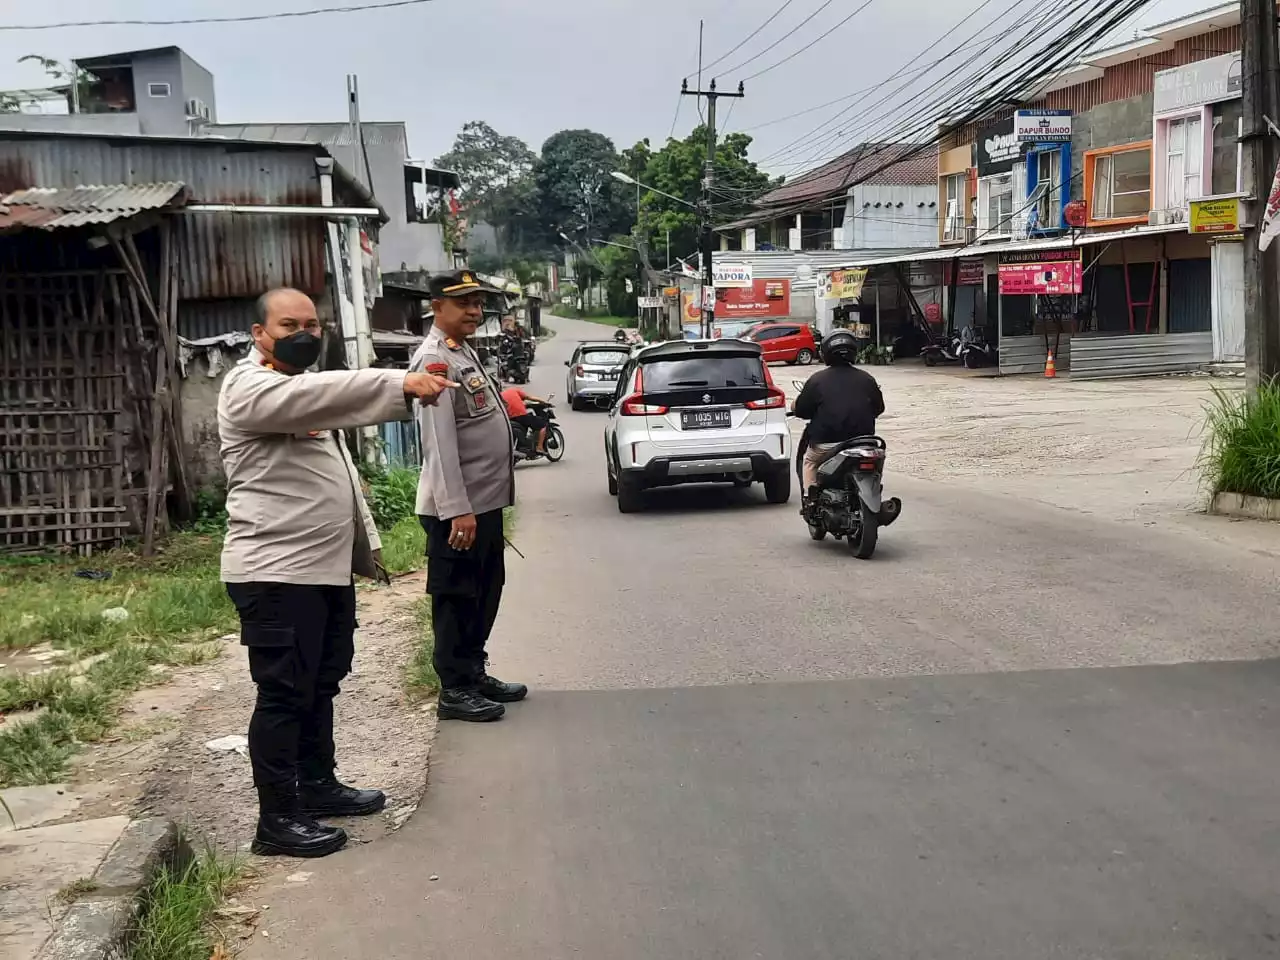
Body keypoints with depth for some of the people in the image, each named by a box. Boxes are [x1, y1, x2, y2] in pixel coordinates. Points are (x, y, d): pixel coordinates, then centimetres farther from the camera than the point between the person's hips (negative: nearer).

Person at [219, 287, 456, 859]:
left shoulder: (304, 389, 19)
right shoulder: (250, 387, -13)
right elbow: (326, 394, -33)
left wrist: (366, 542, 23)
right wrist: (403, 384, -39)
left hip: (328, 567, 10)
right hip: (276, 572, -10)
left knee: (320, 685, 19)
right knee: (284, 696, -4)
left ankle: (318, 785, 33)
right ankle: (277, 820, 5)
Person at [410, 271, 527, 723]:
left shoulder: (464, 351, 15)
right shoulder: (435, 359, -16)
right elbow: (439, 442, -23)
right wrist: (457, 510, -26)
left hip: (486, 501, 10)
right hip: (458, 508, -10)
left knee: (485, 593, 17)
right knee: (457, 598, 0)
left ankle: (475, 674, 29)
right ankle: (455, 690, 10)